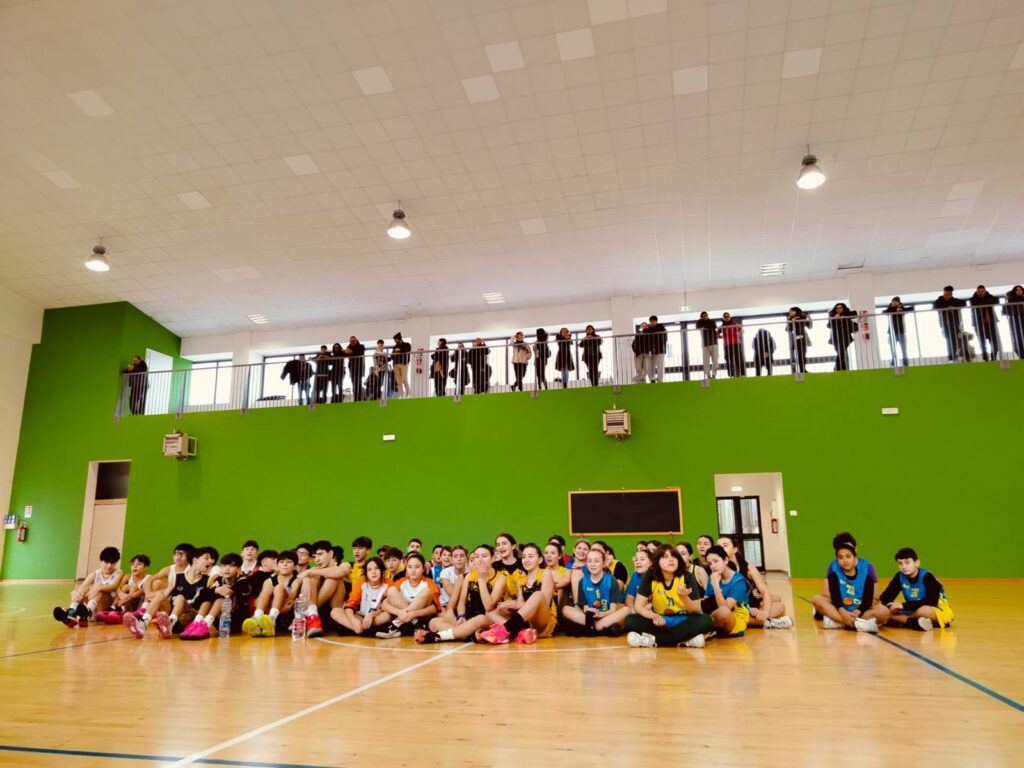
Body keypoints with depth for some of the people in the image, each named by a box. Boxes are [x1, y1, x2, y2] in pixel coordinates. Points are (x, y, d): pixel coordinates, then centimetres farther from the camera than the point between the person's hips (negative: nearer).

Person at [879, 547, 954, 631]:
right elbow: (887, 595, -6)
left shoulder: (927, 577, -18)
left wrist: (904, 605, -28)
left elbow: (932, 601, -27)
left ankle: (902, 620, -16)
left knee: (924, 611, -41)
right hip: (915, 612, 5)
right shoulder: (899, 577, -4)